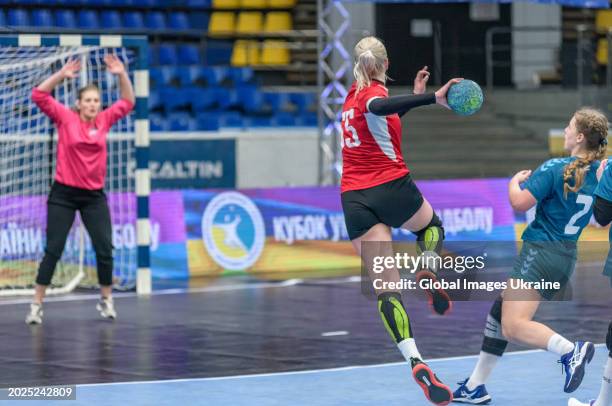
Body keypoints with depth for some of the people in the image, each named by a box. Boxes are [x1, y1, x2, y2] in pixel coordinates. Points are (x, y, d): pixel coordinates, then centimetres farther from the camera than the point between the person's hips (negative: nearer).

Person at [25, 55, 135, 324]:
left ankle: (106, 301, 17)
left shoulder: (104, 121, 2)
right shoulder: (65, 118, -5)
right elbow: (39, 96, -12)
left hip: (94, 195, 3)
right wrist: (61, 75, -22)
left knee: (105, 249, 0)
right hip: (64, 193, -3)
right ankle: (37, 305, 2)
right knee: (53, 250, -2)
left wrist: (122, 75, -4)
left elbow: (127, 102, 10)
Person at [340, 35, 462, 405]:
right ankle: (427, 274, -2)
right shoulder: (375, 91, -6)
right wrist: (433, 98, -44)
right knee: (431, 224, 31)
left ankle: (415, 360, -23)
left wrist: (416, 96, 34)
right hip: (392, 187, -5)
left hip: (355, 201, 5)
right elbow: (379, 108, -34)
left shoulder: (353, 95, 15)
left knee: (386, 288, -4)